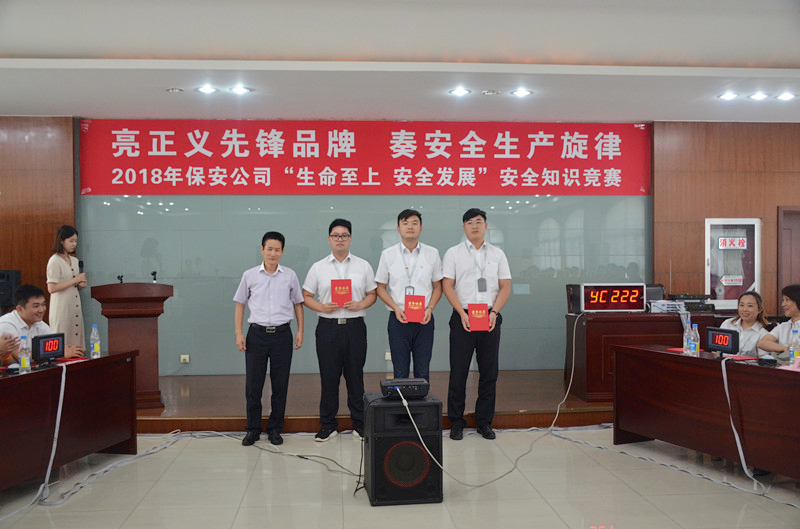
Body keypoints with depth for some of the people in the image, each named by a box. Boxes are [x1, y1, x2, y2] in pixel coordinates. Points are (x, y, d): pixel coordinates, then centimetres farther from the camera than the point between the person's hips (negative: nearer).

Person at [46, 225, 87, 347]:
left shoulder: (74, 260, 13)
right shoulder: (55, 261, -10)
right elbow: (51, 288, -17)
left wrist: (81, 285, 2)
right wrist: (75, 280, -15)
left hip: (75, 306, 7)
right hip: (61, 308, -7)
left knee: (76, 338, 6)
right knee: (62, 343, -3)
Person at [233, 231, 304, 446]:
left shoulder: (290, 276, 4)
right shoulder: (250, 275, 3)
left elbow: (298, 304, 12)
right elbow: (240, 304, 8)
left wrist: (300, 331, 4)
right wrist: (238, 333, 1)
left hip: (282, 334, 0)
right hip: (257, 334, 0)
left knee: (280, 385, 6)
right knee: (253, 384, 4)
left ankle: (275, 429, 19)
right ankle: (253, 429, 18)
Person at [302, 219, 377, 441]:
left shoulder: (363, 266, 8)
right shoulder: (318, 267, 8)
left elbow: (372, 294, 9)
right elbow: (306, 296, 7)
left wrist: (360, 305, -11)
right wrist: (322, 307, -11)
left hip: (355, 326, 0)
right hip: (328, 327, 0)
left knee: (355, 376, 5)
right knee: (328, 377, 4)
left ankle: (359, 423, 16)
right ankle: (327, 425, 15)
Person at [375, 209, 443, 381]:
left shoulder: (432, 253, 5)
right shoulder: (388, 254, 3)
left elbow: (438, 286, 9)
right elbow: (380, 287, 5)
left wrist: (430, 308, -7)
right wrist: (396, 308, -10)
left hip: (424, 320, 1)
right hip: (398, 320, -1)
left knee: (423, 372, 5)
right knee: (400, 372, 4)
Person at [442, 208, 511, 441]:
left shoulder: (498, 254, 12)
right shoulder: (453, 253, 6)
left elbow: (505, 287, 8)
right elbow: (447, 286, -1)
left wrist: (494, 312, -8)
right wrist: (462, 313, -13)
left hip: (490, 318, 2)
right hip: (462, 317, -2)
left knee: (489, 372, 5)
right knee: (458, 371, -1)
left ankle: (484, 422, 16)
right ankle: (456, 423, 9)